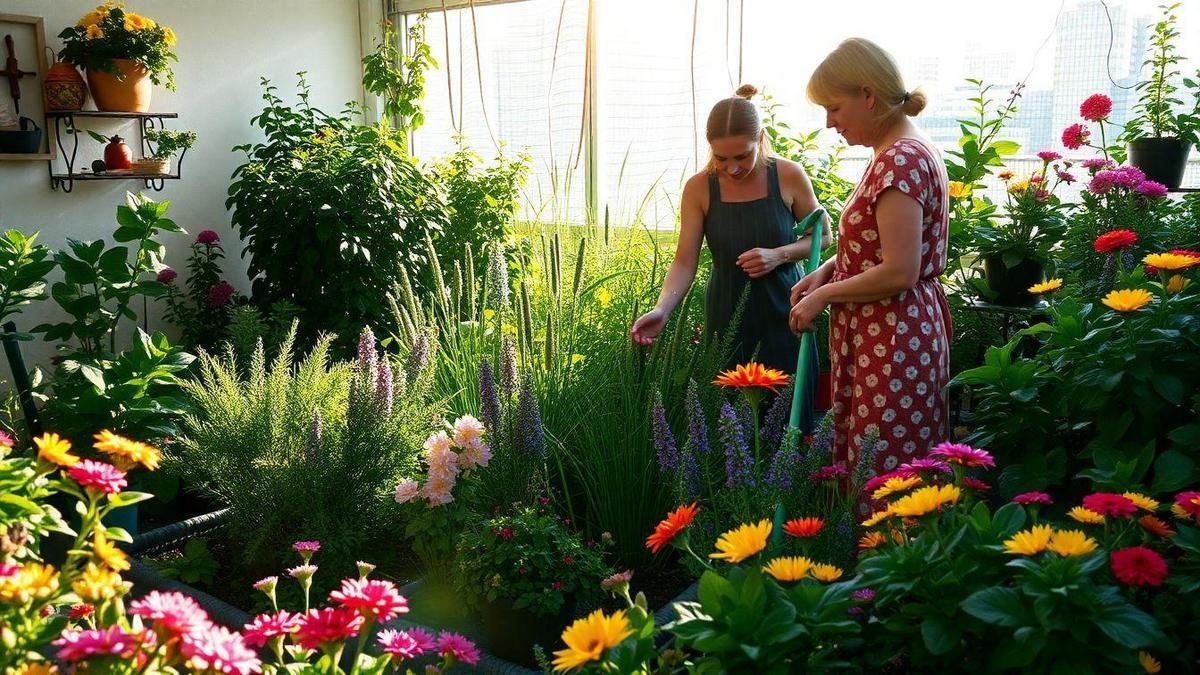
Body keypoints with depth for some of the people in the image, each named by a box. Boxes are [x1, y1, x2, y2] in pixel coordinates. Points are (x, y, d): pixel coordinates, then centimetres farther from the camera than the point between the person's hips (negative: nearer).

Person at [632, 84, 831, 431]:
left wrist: (778, 255, -14)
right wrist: (661, 310, -24)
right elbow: (684, 263, -8)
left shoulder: (789, 176, -7)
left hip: (783, 314, 0)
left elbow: (822, 236, 5)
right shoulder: (699, 188, -6)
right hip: (727, 319, 0)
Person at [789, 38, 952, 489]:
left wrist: (823, 295, -12)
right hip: (894, 332, 10)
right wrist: (828, 270, 7)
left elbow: (899, 272, -24)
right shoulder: (901, 153, 13)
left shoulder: (900, 161, -19)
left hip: (891, 341, -10)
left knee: (881, 478, -2)